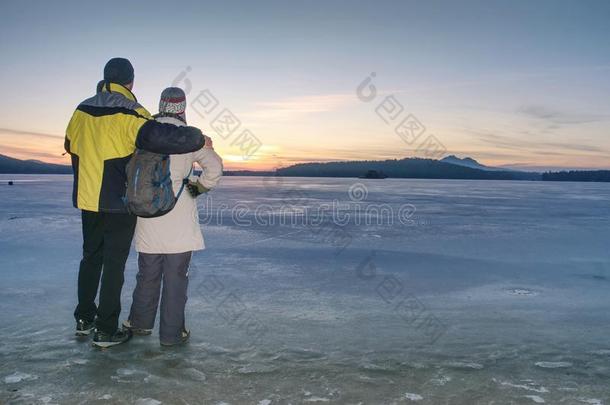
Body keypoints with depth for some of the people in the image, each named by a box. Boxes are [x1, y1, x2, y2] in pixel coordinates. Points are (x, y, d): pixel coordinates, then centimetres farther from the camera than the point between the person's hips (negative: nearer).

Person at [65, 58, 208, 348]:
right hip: (119, 203, -6)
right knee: (114, 263, 2)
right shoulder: (129, 113, -15)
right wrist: (199, 138, -15)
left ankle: (84, 319, 31)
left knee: (91, 256, 19)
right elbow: (161, 137, -30)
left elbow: (70, 146, 19)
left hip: (87, 199, 7)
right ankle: (105, 331, 9)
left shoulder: (82, 109, 6)